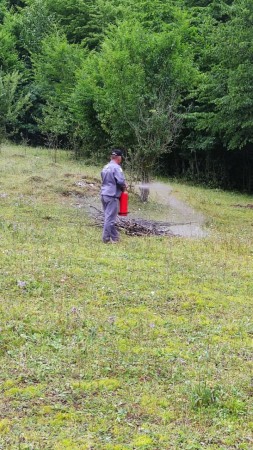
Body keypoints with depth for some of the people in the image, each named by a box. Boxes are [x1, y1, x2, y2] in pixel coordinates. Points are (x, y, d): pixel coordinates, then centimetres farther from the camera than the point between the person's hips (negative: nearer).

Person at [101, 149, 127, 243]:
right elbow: (121, 181, -21)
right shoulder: (116, 167, -12)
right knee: (110, 218, -3)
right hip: (112, 196, -9)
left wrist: (122, 186, 14)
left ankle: (114, 237, 19)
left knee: (109, 217, 13)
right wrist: (124, 187, 2)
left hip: (104, 194, 9)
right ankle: (106, 238, 1)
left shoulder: (105, 167, 14)